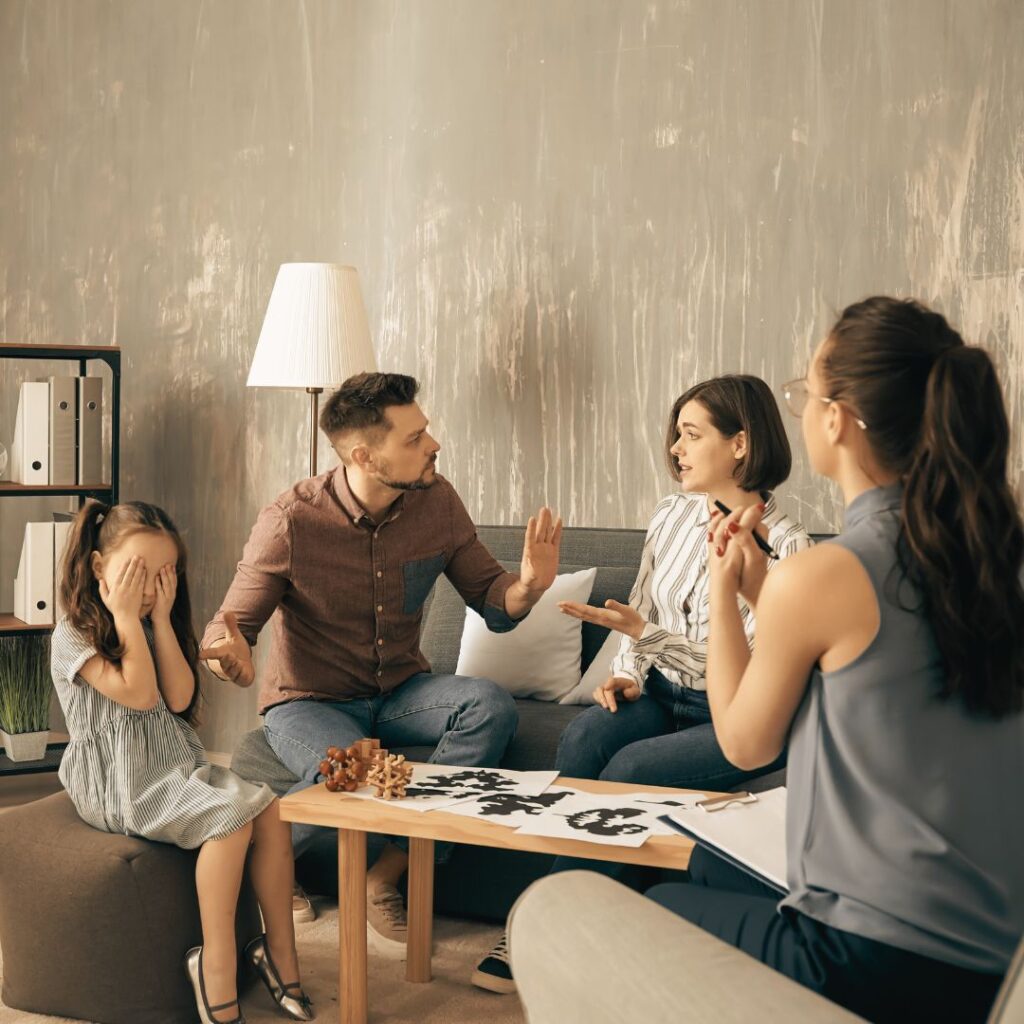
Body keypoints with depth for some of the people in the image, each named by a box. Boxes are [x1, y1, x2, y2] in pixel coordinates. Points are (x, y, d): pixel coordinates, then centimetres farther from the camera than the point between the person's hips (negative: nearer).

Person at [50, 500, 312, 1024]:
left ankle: (280, 951, -9)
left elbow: (179, 697, -1)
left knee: (269, 808, -15)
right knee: (231, 817, -28)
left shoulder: (154, 628, 14)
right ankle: (217, 966, -23)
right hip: (119, 783, -7)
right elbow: (139, 694, -18)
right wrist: (126, 616, -16)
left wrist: (161, 618, -4)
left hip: (175, 765, 7)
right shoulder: (72, 636, -8)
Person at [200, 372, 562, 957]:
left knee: (492, 706, -26)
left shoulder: (437, 502, -6)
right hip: (308, 701, -4)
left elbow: (490, 600, 2)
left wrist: (527, 586, -23)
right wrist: (234, 655, -36)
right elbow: (233, 623, -11)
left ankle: (387, 877, -16)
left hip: (399, 691, 4)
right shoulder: (291, 522, -18)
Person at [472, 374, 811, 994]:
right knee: (583, 737, -24)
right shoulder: (673, 516, 6)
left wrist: (647, 635, -25)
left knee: (631, 768, -29)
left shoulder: (785, 545, -13)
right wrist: (626, 674, -3)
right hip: (662, 693, 5)